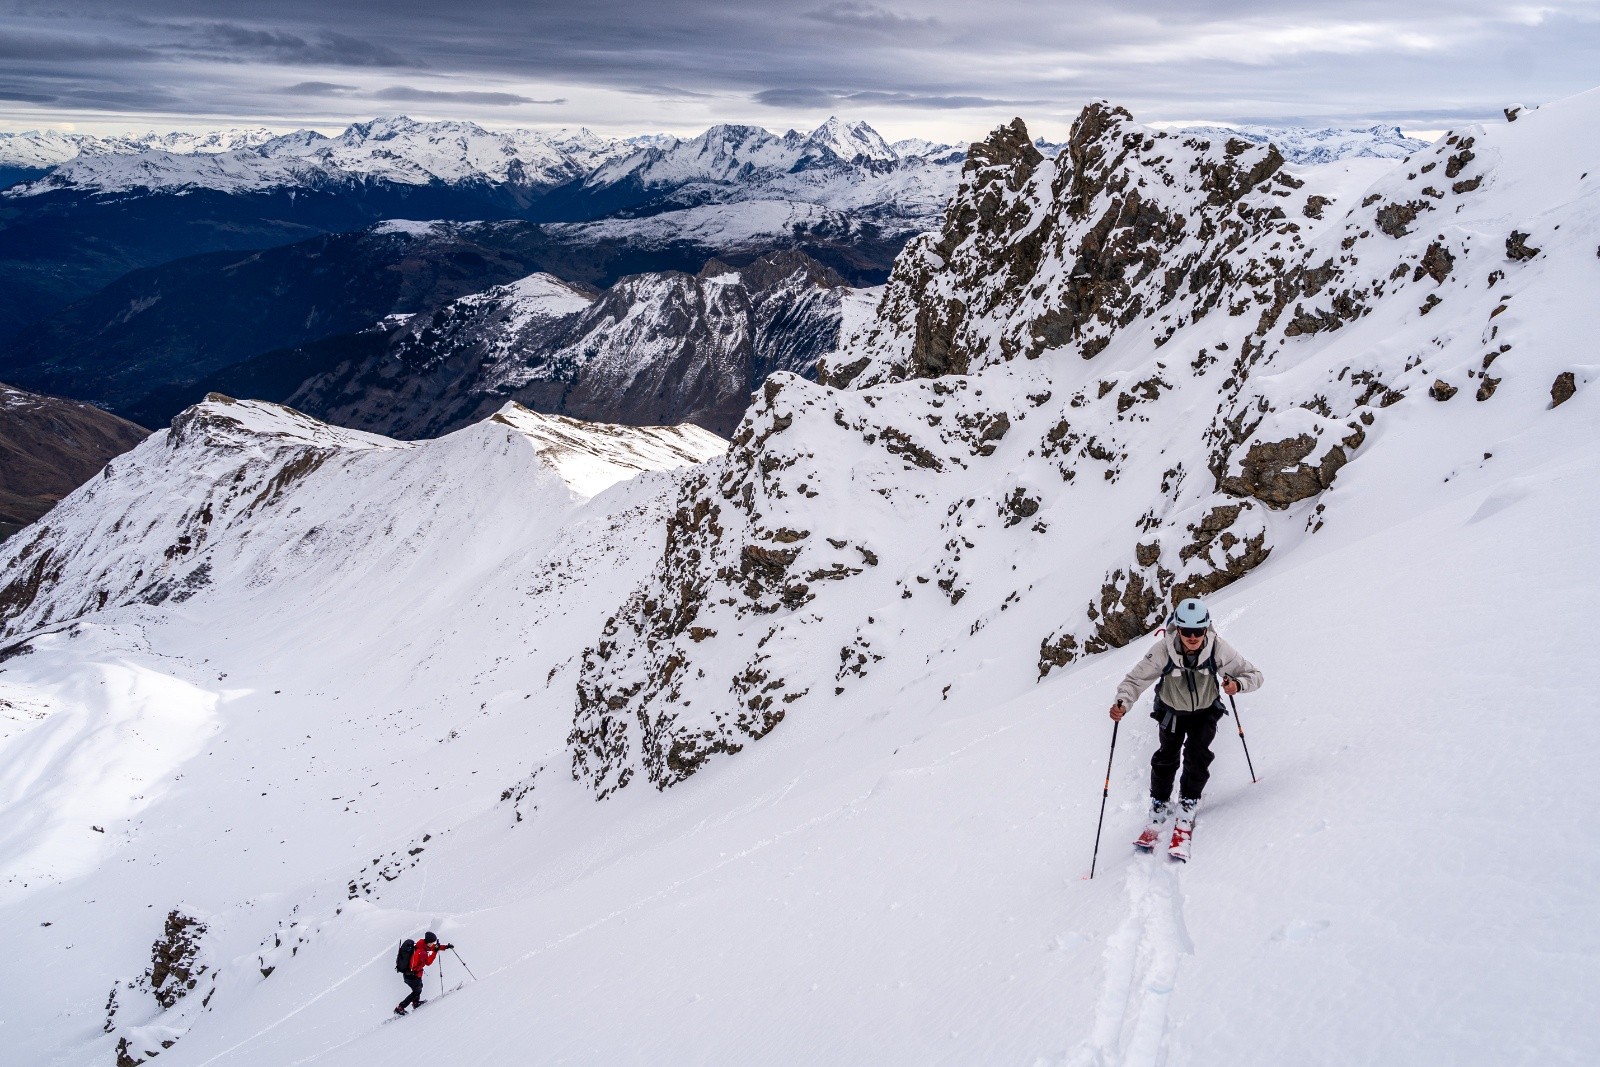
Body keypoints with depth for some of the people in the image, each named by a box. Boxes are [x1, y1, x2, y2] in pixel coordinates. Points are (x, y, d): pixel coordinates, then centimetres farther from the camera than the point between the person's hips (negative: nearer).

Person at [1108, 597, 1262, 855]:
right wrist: (1122, 703, -44)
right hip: (1172, 711, 0)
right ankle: (1158, 811, 8)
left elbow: (1254, 675, -20)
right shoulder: (1163, 650, -31)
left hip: (1205, 711, 0)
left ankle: (1186, 816, -6)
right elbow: (1136, 679, -25)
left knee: (1197, 754, -19)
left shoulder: (1218, 649, -29)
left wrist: (1237, 684, -43)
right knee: (1166, 756, -12)